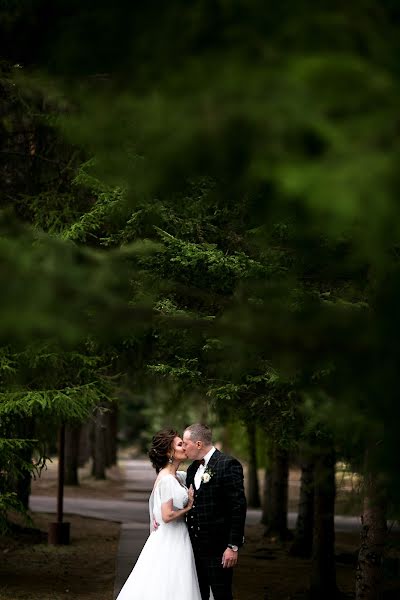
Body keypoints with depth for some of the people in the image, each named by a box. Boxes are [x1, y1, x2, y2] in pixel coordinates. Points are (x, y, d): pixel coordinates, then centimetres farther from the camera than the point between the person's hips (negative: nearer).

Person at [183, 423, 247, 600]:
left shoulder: (228, 465, -12)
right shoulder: (193, 468, 13)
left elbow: (238, 507, -15)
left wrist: (233, 546, -18)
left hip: (218, 548, -8)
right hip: (196, 546, 8)